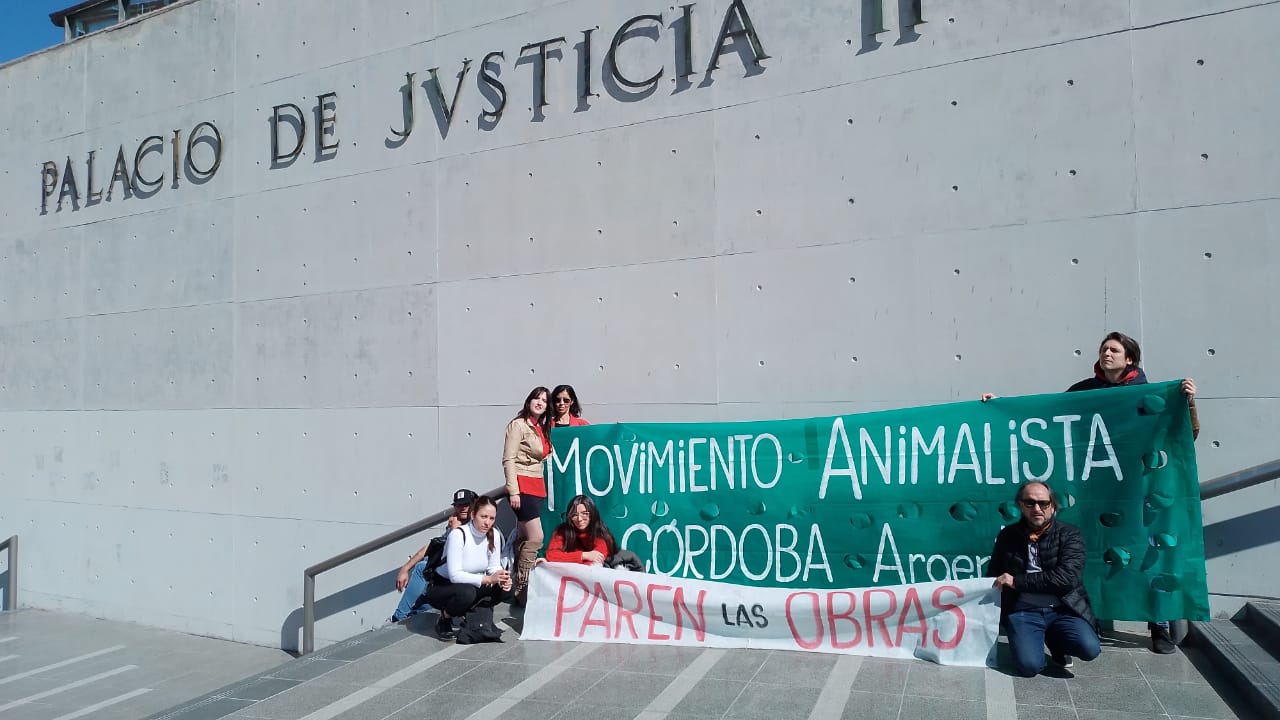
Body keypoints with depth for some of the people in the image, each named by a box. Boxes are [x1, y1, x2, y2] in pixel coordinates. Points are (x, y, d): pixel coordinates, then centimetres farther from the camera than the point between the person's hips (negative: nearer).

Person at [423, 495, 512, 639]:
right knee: (466, 593, -38)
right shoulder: (458, 535, -26)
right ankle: (445, 619, -6)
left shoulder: (494, 534, -8)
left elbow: (494, 566, 1)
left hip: (471, 585, 6)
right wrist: (488, 579, -38)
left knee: (506, 589, -17)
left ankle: (470, 611, 6)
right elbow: (454, 575, -31)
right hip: (441, 587, -6)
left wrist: (502, 579, -22)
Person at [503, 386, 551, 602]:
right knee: (536, 537, -13)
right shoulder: (518, 425, -8)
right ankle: (522, 587, -6)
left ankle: (519, 586, 15)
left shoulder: (541, 428, 14)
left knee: (524, 538, 10)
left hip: (537, 487, 8)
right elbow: (508, 460, -13)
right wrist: (513, 491, -18)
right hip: (522, 487, -8)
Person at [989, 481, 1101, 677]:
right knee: (1029, 665, -23)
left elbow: (1067, 577, -14)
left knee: (1089, 649, -26)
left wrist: (1018, 581, -16)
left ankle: (1055, 639, 8)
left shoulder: (1070, 534, 1)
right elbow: (993, 576, 20)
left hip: (1063, 609, 0)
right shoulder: (1008, 535, 10)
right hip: (1024, 611, 0)